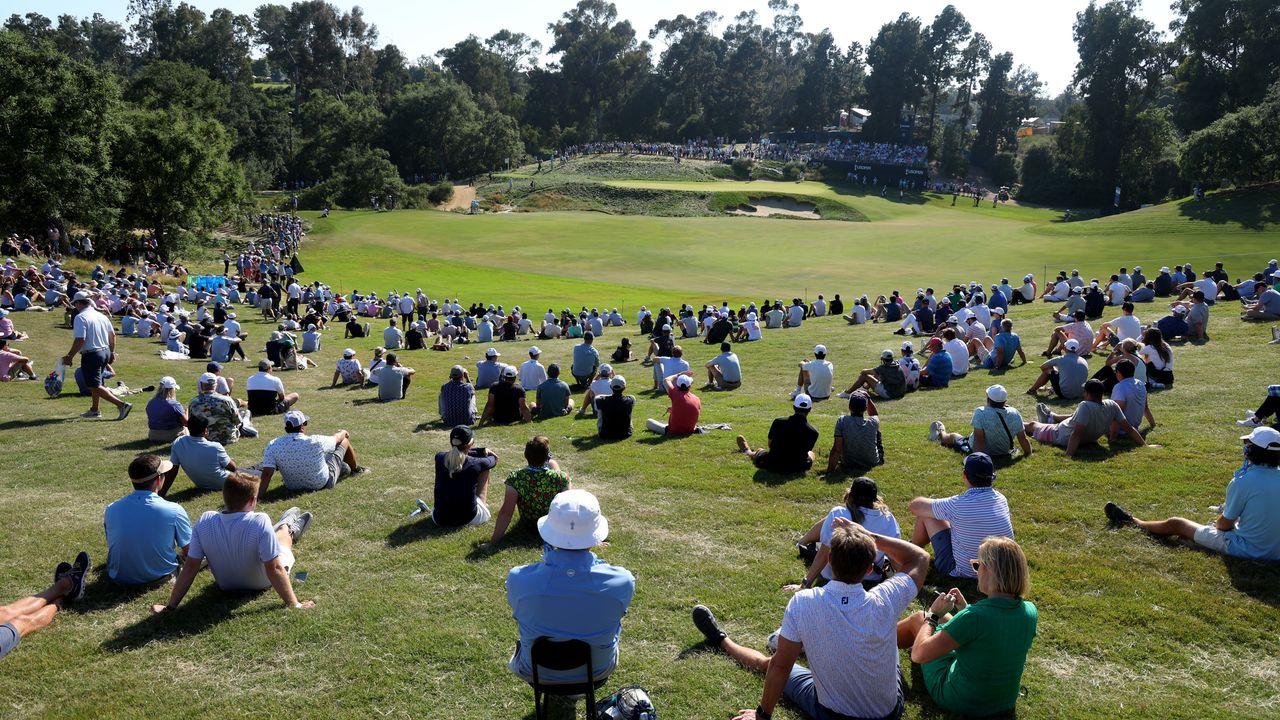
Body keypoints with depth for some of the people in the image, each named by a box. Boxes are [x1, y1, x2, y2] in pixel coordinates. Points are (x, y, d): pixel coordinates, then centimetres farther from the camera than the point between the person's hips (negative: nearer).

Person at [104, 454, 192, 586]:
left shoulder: (111, 510, -10)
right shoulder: (174, 511, -20)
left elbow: (111, 545, 7)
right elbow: (189, 551, -8)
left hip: (120, 578, 5)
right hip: (160, 576, -5)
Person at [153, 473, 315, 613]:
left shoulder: (204, 521, -25)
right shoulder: (260, 522, -37)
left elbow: (190, 566, -19)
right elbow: (274, 569, -34)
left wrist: (170, 606, -10)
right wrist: (294, 604, -26)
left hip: (226, 585, 3)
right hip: (261, 584, -3)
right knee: (284, 530, 26)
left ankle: (290, 528, 62)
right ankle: (292, 530, 63)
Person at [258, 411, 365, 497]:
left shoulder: (273, 446, -22)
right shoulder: (315, 442, -26)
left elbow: (266, 474, -26)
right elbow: (336, 438, -4)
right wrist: (343, 433, 18)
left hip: (292, 487, 4)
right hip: (323, 484, -3)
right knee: (344, 441, 12)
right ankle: (355, 469, 41)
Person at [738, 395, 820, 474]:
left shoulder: (778, 422, -14)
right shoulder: (813, 431, -17)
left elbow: (770, 445, 0)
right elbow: (806, 450, 0)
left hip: (774, 466, 0)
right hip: (797, 468, 0)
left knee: (759, 451, 33)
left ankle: (748, 452, 66)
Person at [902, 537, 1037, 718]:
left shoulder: (974, 616, -34)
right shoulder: (1030, 612, -15)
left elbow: (918, 655, -28)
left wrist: (932, 615, -12)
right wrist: (966, 609, 6)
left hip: (960, 702, -5)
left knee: (917, 618, 17)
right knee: (943, 618, 23)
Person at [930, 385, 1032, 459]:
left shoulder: (981, 413, -29)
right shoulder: (1014, 414, -18)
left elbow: (979, 440, -30)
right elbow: (1023, 439, -15)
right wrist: (1027, 454, 0)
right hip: (1004, 452, 4)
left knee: (953, 436, 27)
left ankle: (941, 435, 59)